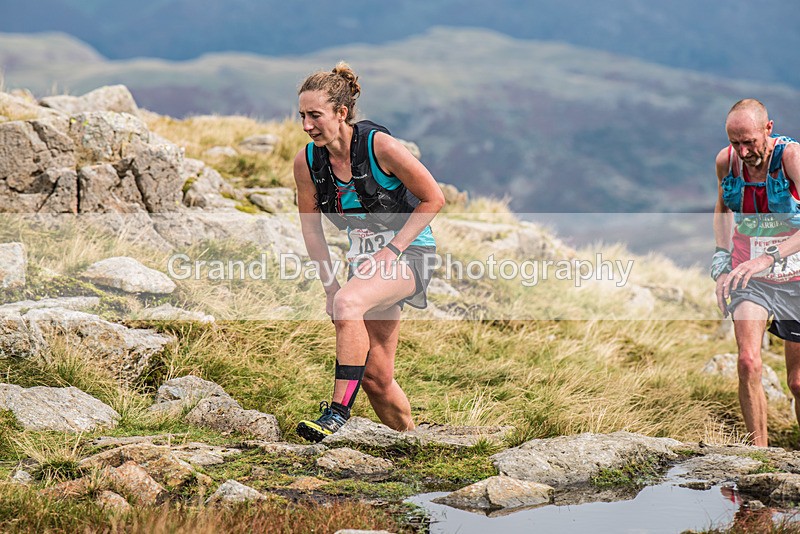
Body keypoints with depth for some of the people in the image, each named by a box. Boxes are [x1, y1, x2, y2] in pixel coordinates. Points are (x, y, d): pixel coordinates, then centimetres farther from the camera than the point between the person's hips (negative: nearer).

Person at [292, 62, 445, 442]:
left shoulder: (379, 145, -20)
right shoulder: (307, 162, -5)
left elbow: (433, 199, -12)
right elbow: (311, 228, 8)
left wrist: (393, 249, -16)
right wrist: (329, 284, 2)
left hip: (409, 252, -6)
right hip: (365, 260, 6)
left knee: (348, 304, -35)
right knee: (375, 376, 3)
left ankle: (338, 411, -32)